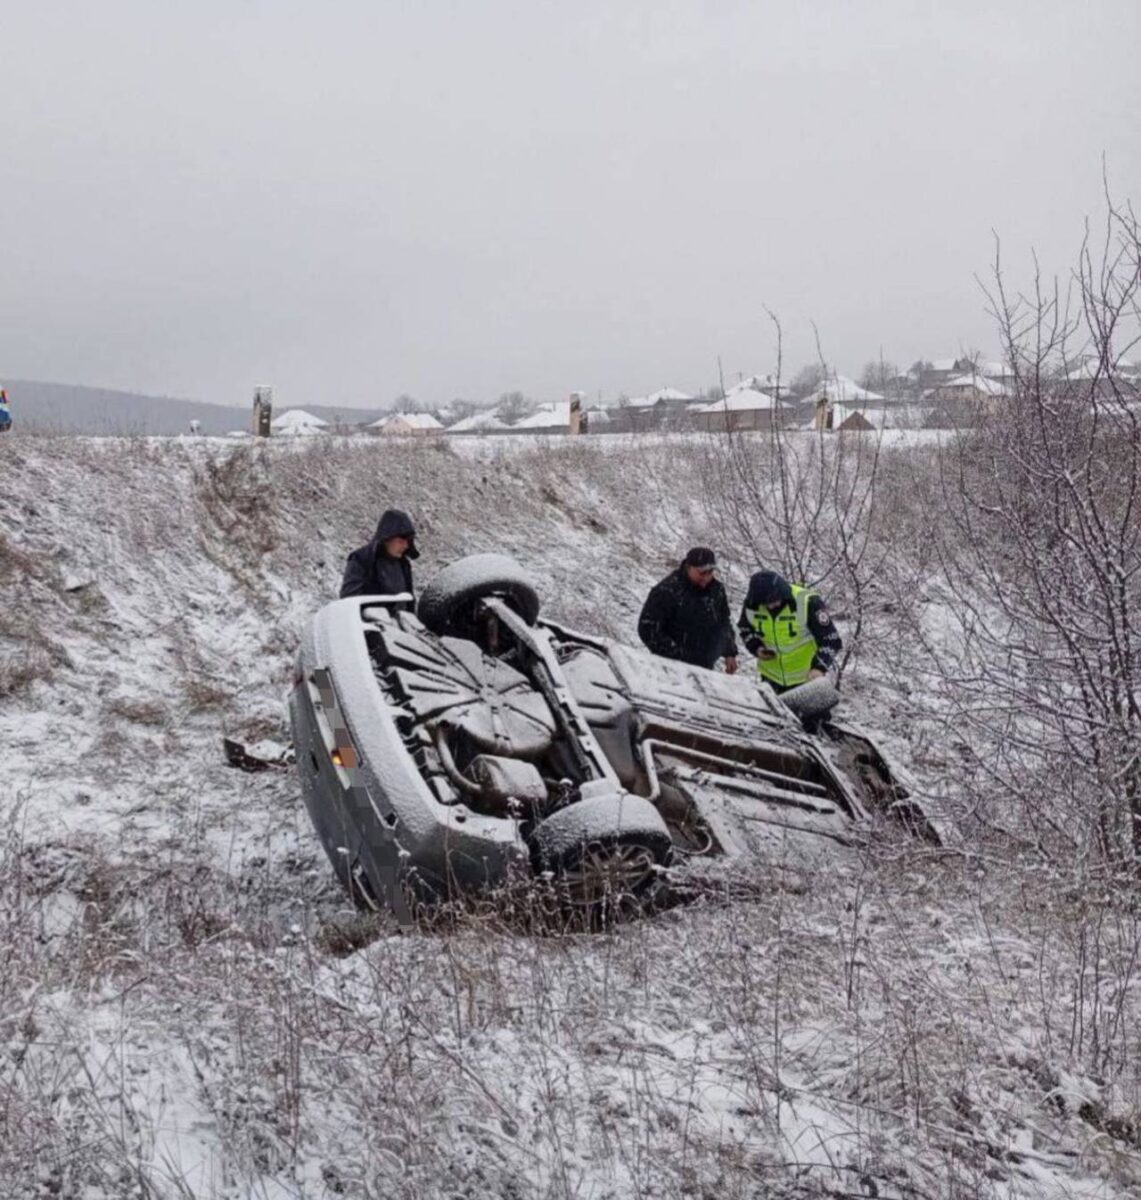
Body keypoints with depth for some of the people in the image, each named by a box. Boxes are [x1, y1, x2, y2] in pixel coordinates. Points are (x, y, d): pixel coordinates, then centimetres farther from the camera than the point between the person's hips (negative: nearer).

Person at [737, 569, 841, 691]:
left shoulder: (807, 602, -24)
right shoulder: (751, 605, -12)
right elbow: (746, 630, 10)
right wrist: (756, 648, -10)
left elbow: (830, 639, -21)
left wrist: (820, 667, -35)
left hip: (807, 677, -4)